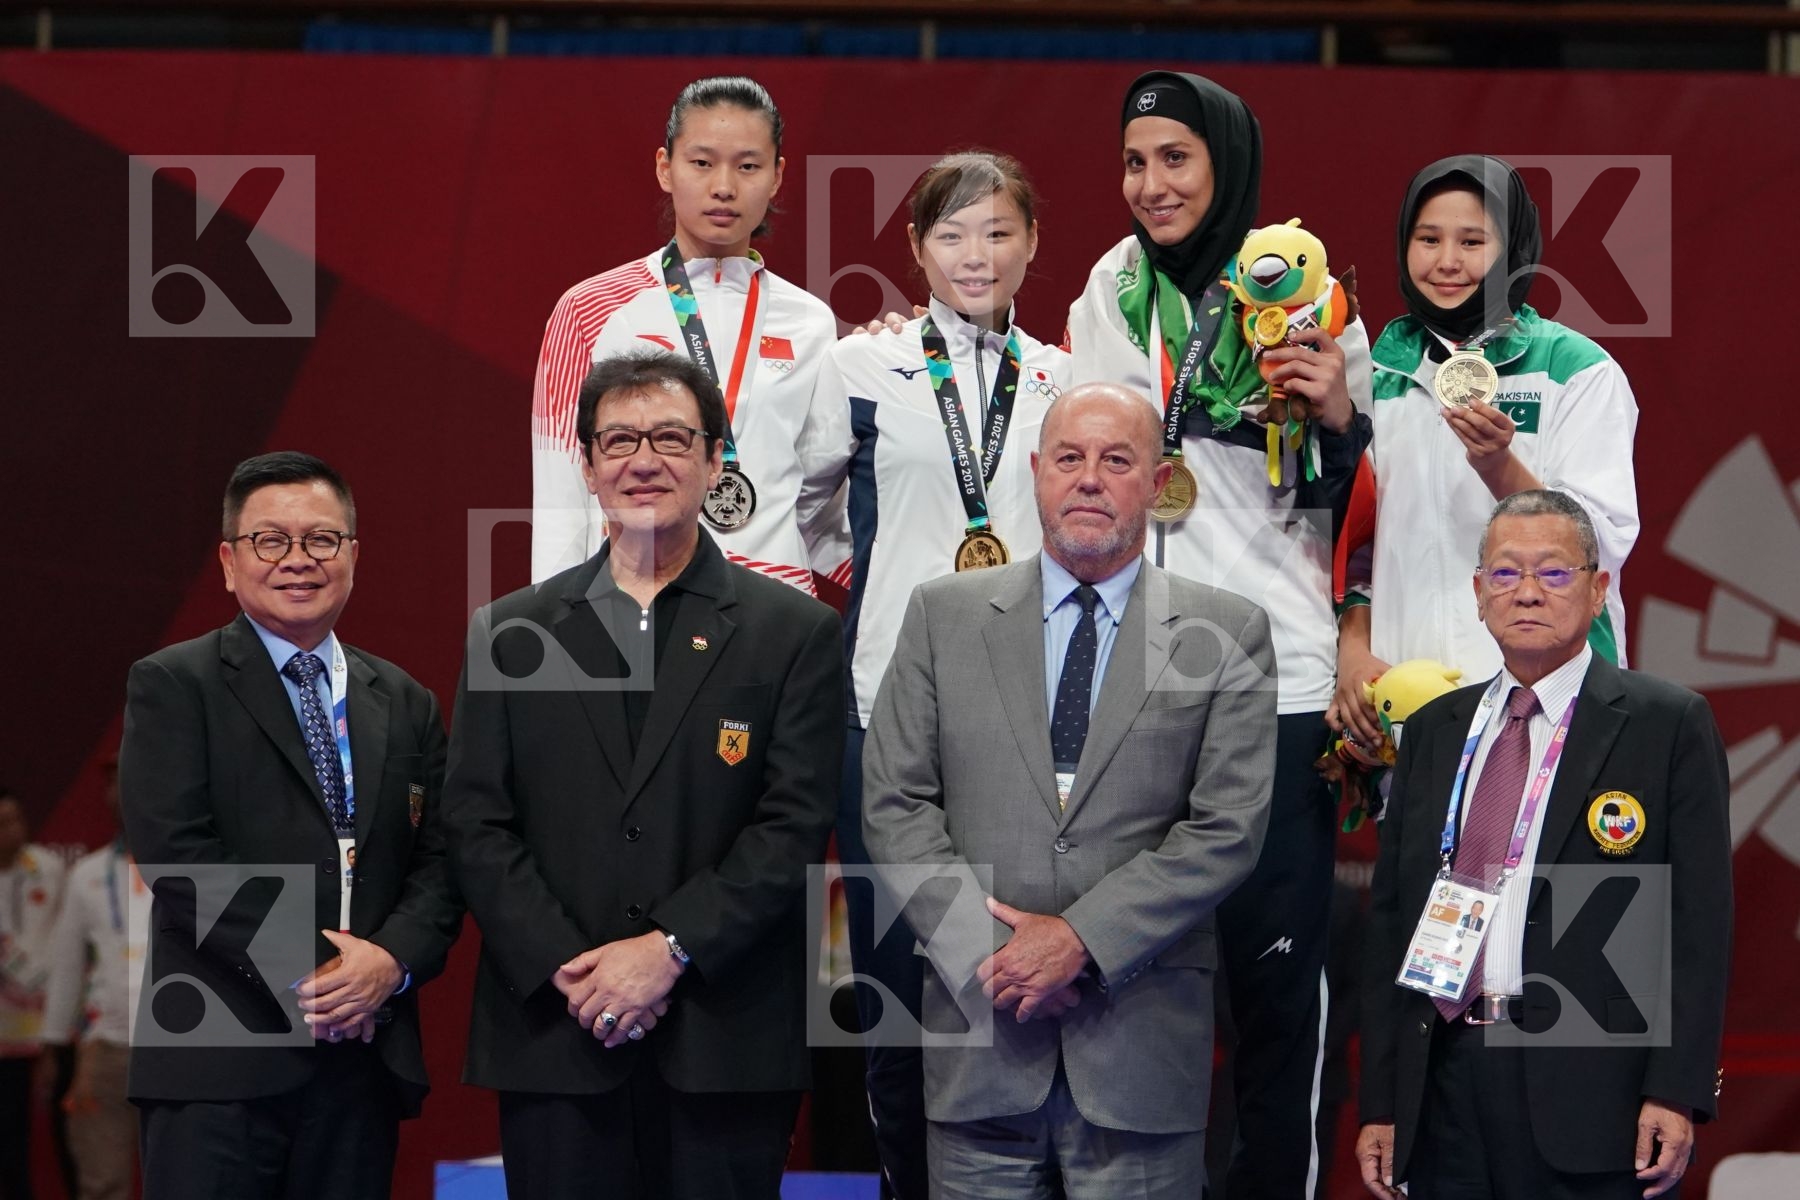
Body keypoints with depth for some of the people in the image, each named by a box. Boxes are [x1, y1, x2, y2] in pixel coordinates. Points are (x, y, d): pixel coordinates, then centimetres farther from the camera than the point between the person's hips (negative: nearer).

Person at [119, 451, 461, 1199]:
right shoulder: (173, 686, 2)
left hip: (365, 1053, 4)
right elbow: (177, 850, -9)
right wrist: (296, 978, -15)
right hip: (218, 1059, -4)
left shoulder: (405, 704, 17)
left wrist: (392, 960, -10)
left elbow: (438, 859, 10)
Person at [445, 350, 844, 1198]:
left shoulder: (796, 633, 4)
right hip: (553, 1039, 2)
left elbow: (796, 824, -3)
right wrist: (567, 971, -8)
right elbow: (475, 823, 5)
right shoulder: (510, 633, 10)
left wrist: (670, 948, -13)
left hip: (726, 1042, -1)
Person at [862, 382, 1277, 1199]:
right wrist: (983, 949, -8)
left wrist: (1082, 940, -12)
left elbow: (1228, 826, -3)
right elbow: (893, 803, 4)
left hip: (1141, 1044, -1)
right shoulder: (945, 616, 9)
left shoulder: (1226, 634, 4)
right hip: (979, 1044, 1)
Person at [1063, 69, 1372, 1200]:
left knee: (1279, 965, -1)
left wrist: (1340, 418, -9)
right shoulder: (1109, 296, 8)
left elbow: (1352, 509, 7)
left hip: (1277, 681, -2)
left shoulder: (1307, 302, 1)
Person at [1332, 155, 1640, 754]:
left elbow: (1605, 545, -10)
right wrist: (1354, 652, 3)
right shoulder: (1381, 371, 11)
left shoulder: (1581, 371, -2)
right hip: (1397, 691, 3)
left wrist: (1500, 467, -23)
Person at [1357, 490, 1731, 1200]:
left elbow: (1699, 923, -4)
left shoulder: (1669, 725, 1)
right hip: (1441, 1082, 4)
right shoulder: (1434, 730, 15)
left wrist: (1676, 1094, -13)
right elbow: (1389, 920, 14)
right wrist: (1380, 1104, 8)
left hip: (1590, 1098, -4)